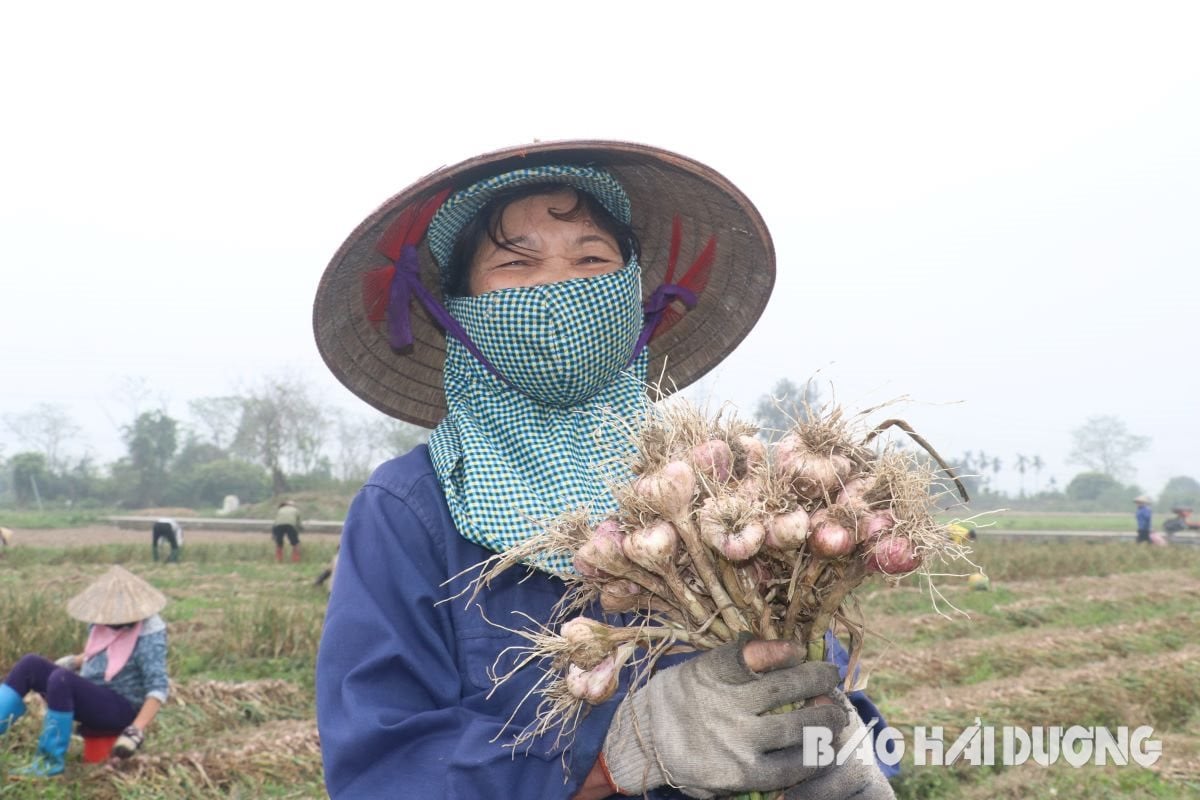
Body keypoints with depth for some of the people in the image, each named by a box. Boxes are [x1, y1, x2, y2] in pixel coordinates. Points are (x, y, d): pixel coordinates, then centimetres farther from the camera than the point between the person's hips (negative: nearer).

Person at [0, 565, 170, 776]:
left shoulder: (148, 636, -18)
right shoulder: (105, 622, 6)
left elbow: (157, 688, -25)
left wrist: (136, 731, -34)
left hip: (119, 710, -8)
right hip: (90, 698, 9)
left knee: (61, 679, -33)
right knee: (30, 664, -8)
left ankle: (51, 760, -23)